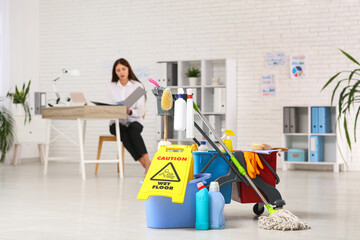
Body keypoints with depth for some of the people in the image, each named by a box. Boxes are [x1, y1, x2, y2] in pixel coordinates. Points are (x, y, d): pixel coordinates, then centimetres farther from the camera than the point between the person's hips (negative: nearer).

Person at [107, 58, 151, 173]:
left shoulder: (137, 86, 3)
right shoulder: (112, 87, 10)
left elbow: (141, 111, -3)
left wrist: (130, 112, -25)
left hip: (134, 121, -1)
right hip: (117, 122, 1)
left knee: (133, 129, -37)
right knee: (123, 133, -34)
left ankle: (147, 163, -48)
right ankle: (146, 165, -42)